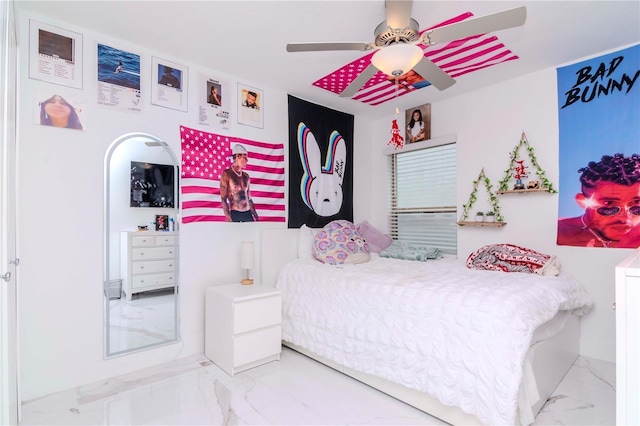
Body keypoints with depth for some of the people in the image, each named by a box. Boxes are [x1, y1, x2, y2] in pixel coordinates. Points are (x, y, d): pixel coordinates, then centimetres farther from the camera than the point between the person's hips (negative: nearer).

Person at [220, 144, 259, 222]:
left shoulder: (246, 176, 11)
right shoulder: (226, 174, -4)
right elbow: (223, 199, -7)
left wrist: (255, 215, 14)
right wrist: (229, 218, -14)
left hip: (248, 213, 5)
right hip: (235, 214, -5)